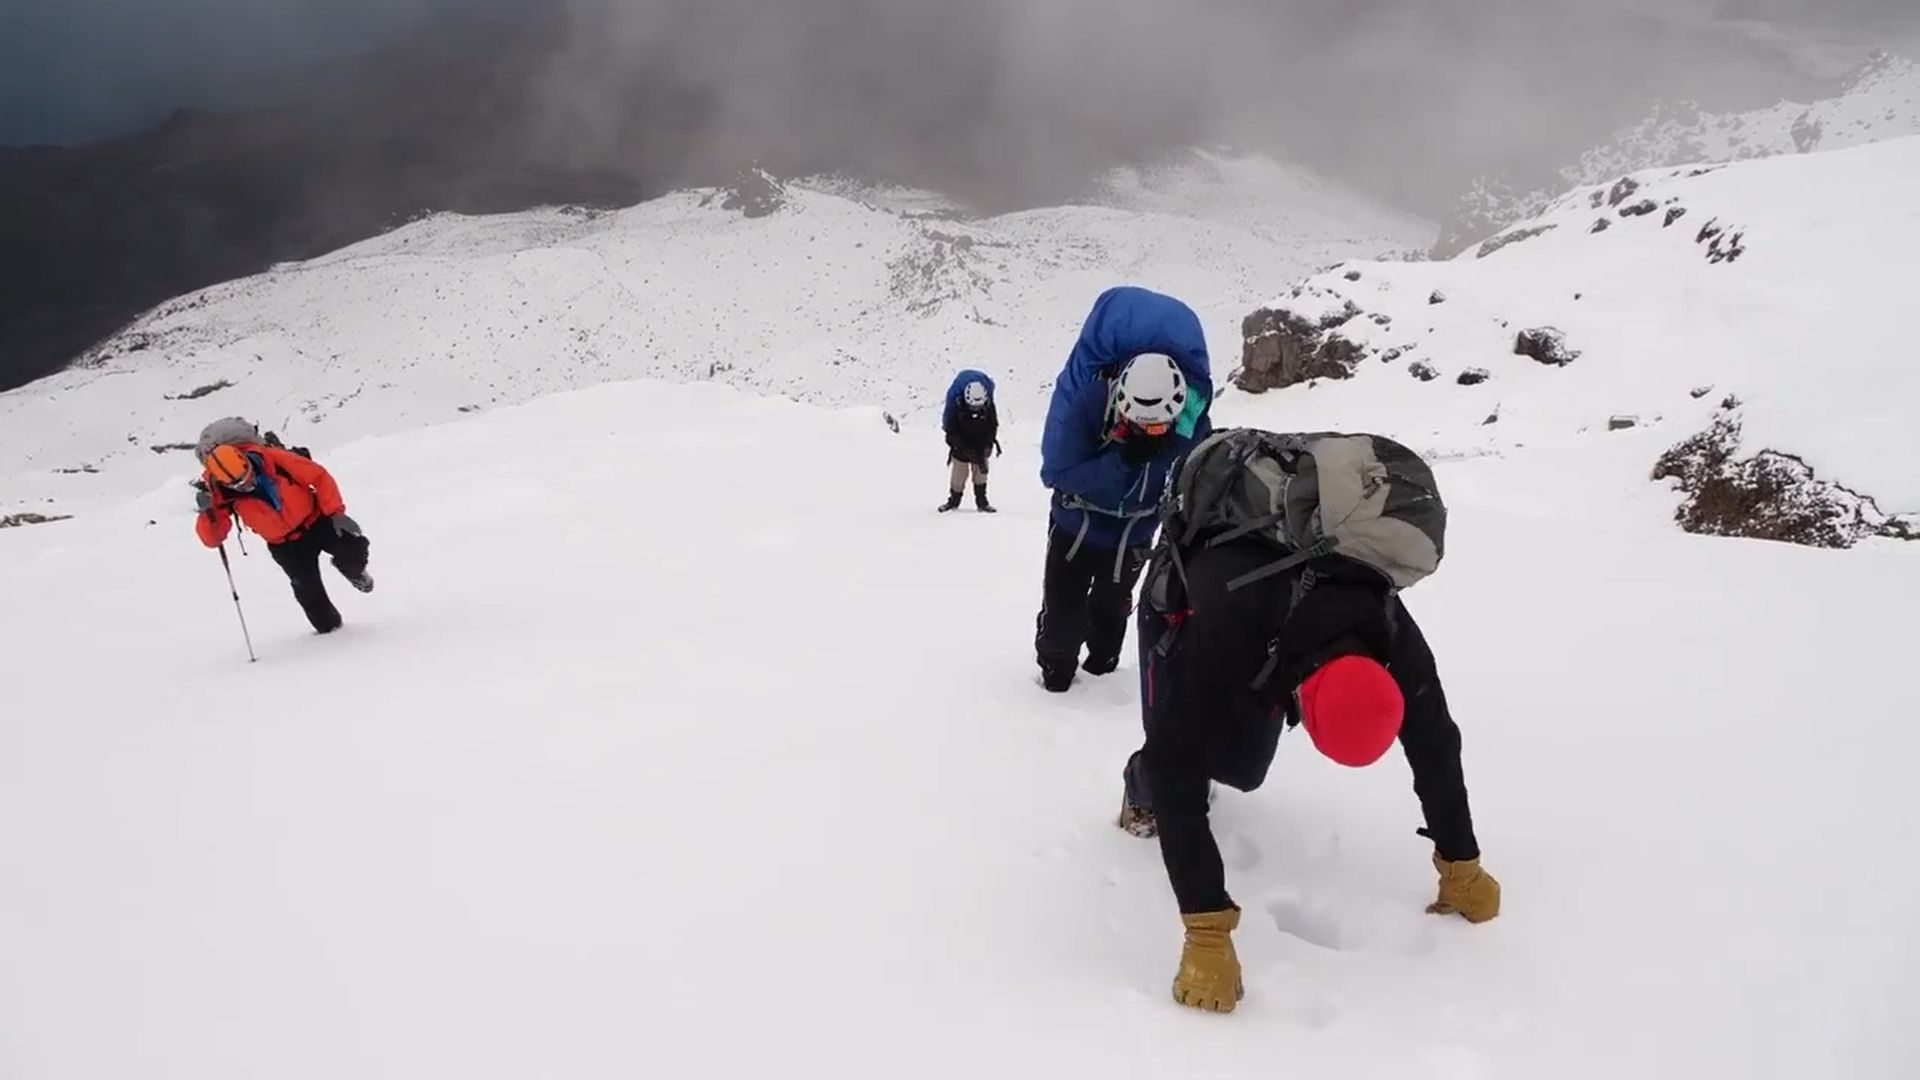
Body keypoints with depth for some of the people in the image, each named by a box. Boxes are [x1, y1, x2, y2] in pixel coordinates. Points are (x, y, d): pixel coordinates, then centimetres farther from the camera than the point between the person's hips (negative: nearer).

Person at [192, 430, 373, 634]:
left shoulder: (272, 458, -24)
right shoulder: (221, 494, -19)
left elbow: (319, 477, -16)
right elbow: (212, 539, -15)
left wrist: (336, 512, -19)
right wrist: (207, 512, -33)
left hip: (318, 519, 0)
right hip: (286, 545, 1)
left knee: (354, 550, -14)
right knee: (309, 591, -4)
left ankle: (354, 572, 22)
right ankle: (329, 626, 23)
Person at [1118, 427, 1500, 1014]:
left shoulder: (1390, 634, -36)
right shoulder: (1225, 623, -51)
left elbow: (1434, 743, -18)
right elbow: (1177, 767, -50)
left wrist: (1462, 866, -9)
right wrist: (1208, 933, -51)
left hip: (1279, 593, 4)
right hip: (1183, 594, -3)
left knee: (1242, 768, 1)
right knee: (1175, 757, -15)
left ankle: (1198, 769, 37)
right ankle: (1143, 788, 22)